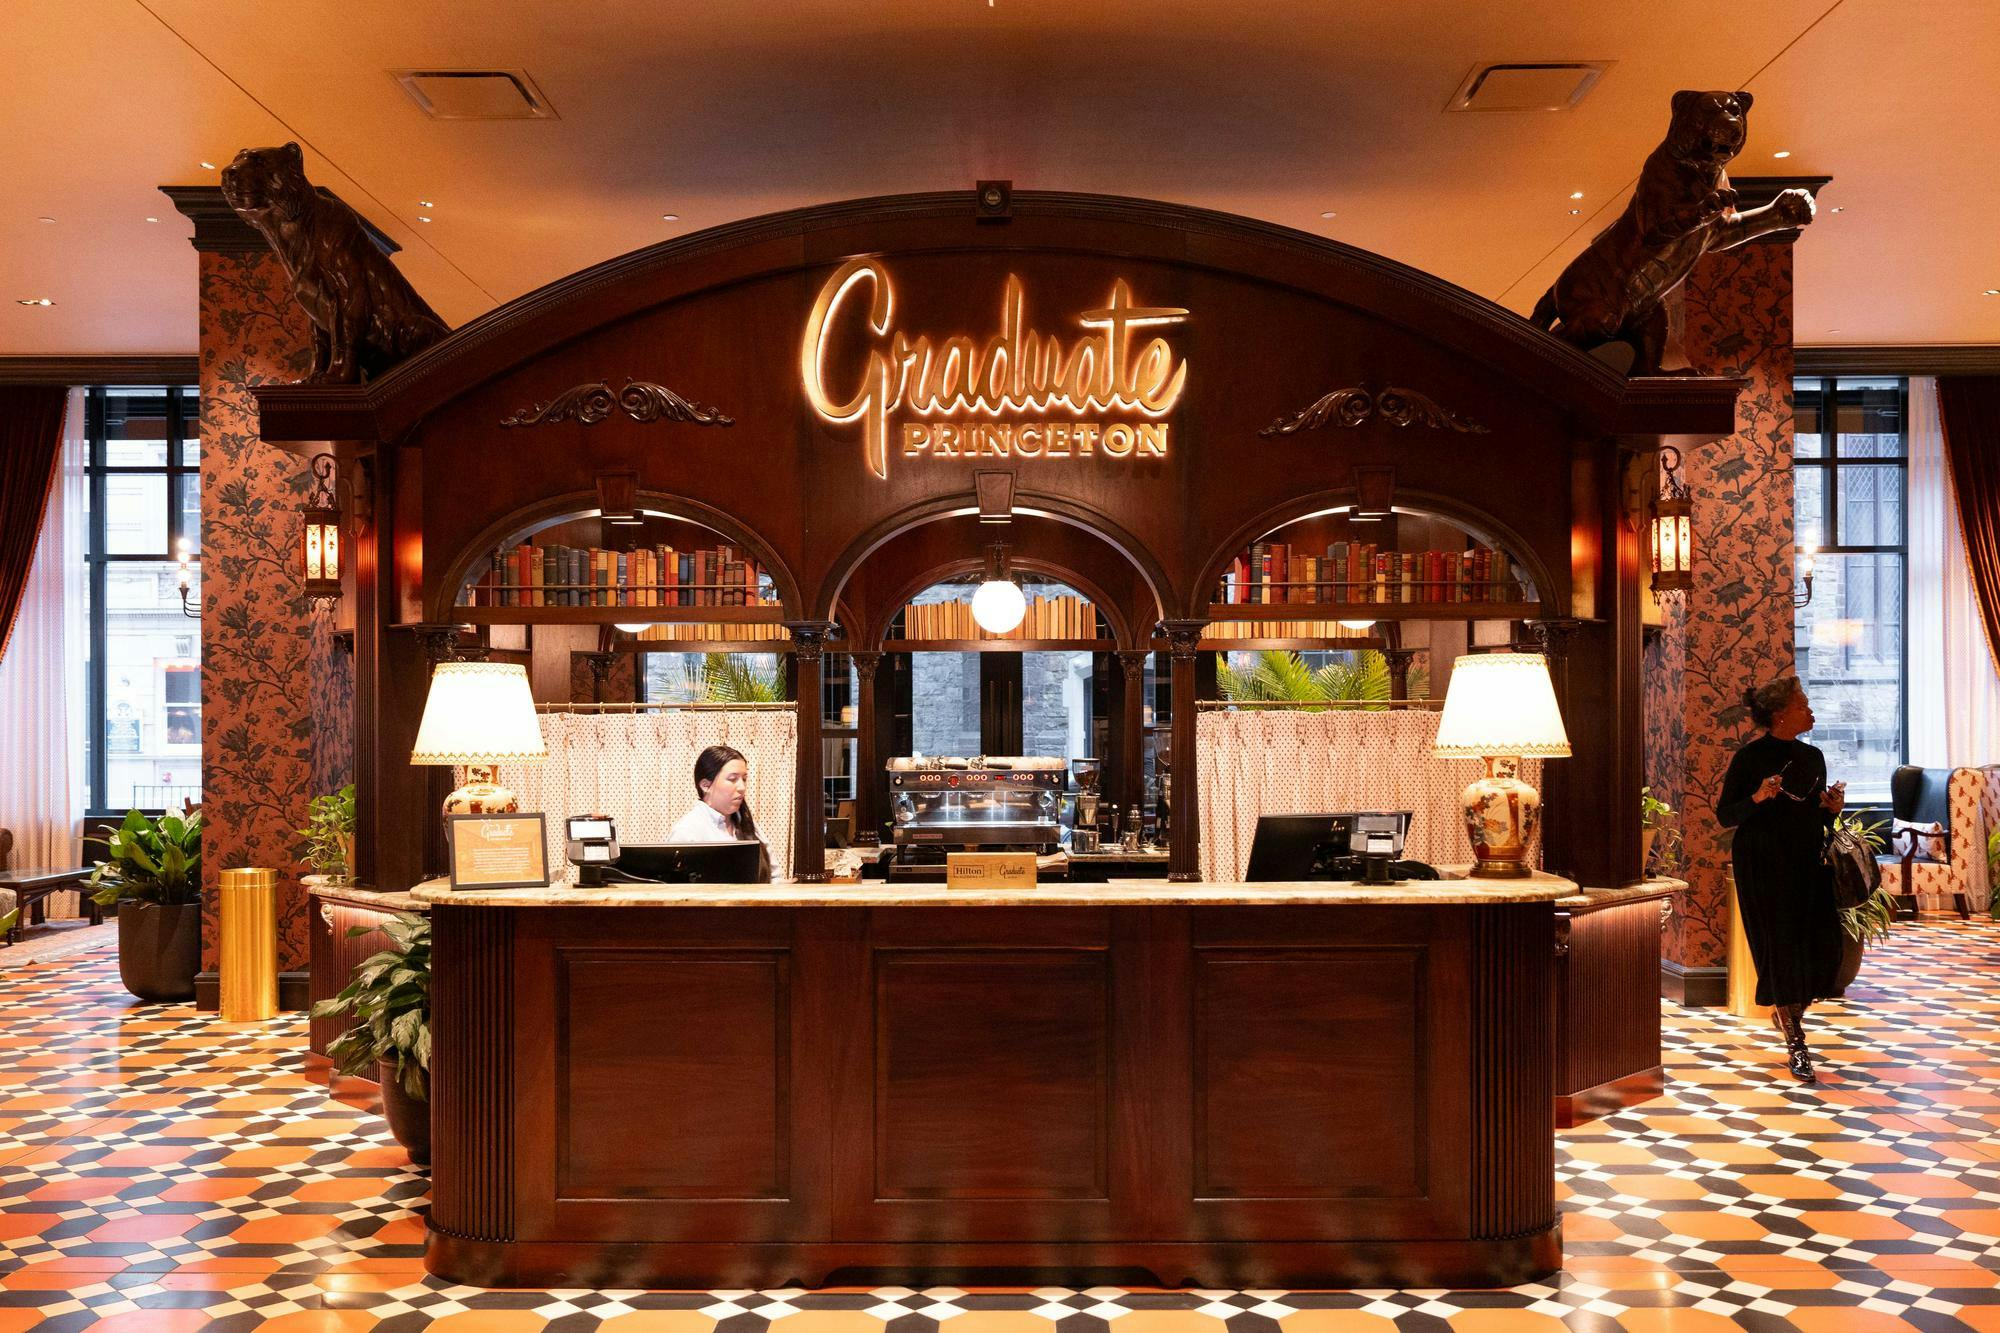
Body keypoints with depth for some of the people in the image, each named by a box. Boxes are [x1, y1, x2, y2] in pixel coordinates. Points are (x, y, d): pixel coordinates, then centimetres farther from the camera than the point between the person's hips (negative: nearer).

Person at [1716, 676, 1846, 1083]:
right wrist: (1757, 798, -23)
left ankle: (1788, 1012, 29)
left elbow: (1817, 816, 19)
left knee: (1824, 946, -1)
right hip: (1763, 866, -5)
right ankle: (1795, 1043, 9)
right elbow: (1725, 815, -7)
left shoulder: (1813, 756, 11)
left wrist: (1833, 808, -2)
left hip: (1808, 865, 5)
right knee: (1781, 948, -2)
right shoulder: (1750, 757, -7)